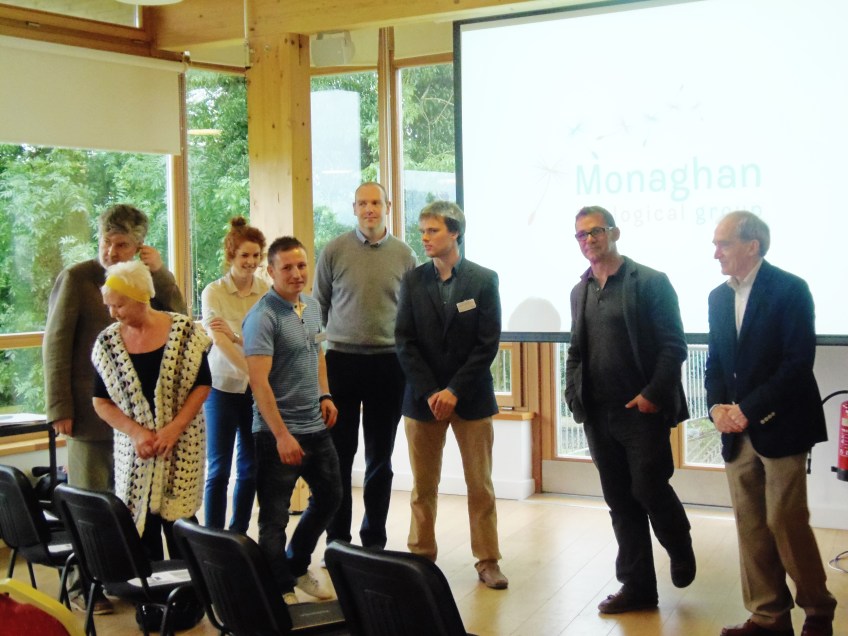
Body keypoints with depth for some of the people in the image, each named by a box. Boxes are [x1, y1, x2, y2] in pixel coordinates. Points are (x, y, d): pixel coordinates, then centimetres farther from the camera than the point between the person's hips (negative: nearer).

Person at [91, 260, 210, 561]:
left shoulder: (183, 331, -6)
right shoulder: (108, 341, 1)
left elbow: (202, 385, -2)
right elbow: (101, 401, 3)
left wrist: (174, 428, -14)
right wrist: (135, 432, -12)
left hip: (181, 445, -2)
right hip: (134, 451, 2)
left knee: (177, 519, -3)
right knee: (141, 524, 1)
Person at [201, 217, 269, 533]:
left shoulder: (267, 291, 1)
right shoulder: (213, 293, -7)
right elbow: (219, 341, -18)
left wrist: (234, 335, -23)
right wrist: (252, 372, -30)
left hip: (257, 389, 3)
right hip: (223, 386, -3)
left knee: (250, 468, 9)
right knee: (218, 469, 1)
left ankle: (239, 535, 22)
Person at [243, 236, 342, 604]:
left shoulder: (311, 306, 8)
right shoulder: (263, 316, -17)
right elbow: (259, 381, -22)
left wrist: (325, 395, 10)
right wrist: (282, 435, -24)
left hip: (316, 425, 8)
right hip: (278, 432, -8)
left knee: (329, 496, 19)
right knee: (275, 515, 3)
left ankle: (296, 567, 37)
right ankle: (281, 589, 17)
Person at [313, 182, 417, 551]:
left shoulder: (404, 255, 4)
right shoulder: (334, 251, 0)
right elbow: (318, 306, 7)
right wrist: (316, 354, 6)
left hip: (388, 363, 1)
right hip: (341, 361, -1)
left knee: (380, 457, 9)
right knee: (340, 453, 4)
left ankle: (374, 540, 20)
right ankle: (337, 540, 15)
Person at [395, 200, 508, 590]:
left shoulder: (484, 280, -3)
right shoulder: (413, 280, 3)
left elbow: (487, 344, -7)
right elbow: (405, 342, -1)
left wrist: (454, 391, -13)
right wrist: (430, 392, -10)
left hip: (471, 397, -1)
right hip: (423, 397, 2)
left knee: (480, 485, 5)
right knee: (422, 485, 8)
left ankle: (487, 561, 14)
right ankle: (421, 556, 20)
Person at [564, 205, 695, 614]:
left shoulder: (650, 282, -5)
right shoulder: (580, 291, 12)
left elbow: (673, 345, -8)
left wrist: (653, 394, -16)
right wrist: (574, 395, 4)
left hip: (642, 410, -5)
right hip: (598, 414, 5)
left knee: (650, 490, -4)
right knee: (620, 502, 9)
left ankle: (680, 550, 27)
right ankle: (637, 587, 18)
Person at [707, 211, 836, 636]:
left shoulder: (790, 290, -9)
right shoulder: (719, 297, 12)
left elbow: (798, 362, -15)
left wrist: (748, 409, -17)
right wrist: (717, 406, -4)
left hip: (780, 426, -6)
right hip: (738, 430, 6)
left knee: (786, 522, -3)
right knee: (750, 525, 6)